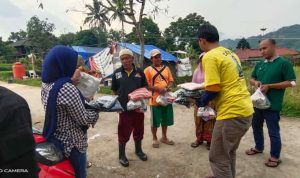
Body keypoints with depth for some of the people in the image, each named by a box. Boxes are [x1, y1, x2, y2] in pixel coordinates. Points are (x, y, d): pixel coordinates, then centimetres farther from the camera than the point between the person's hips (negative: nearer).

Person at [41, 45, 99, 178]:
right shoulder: (67, 88, -28)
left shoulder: (46, 83, -2)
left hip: (53, 138, 8)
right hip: (71, 143, -8)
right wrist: (96, 110, -5)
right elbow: (83, 119, -23)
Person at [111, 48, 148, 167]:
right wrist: (122, 97, -9)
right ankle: (121, 155, 26)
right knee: (123, 132, 8)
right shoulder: (117, 73, -2)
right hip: (124, 107, -2)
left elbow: (145, 86, 9)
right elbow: (114, 90, 4)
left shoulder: (139, 72, 2)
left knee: (138, 130, 17)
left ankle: (138, 150, 39)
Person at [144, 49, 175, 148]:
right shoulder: (148, 70, -4)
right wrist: (157, 89, -20)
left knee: (166, 120, 15)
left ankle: (164, 137, 33)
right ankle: (154, 138, 26)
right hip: (155, 99, -5)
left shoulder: (166, 68, 11)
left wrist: (168, 87, -10)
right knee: (155, 121, 6)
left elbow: (171, 81, 12)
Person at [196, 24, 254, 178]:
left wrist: (200, 101, 1)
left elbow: (213, 90, -17)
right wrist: (203, 88, 24)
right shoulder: (230, 53, 14)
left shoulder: (209, 56, -13)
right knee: (229, 152, 25)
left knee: (218, 158, 6)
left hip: (232, 113, -9)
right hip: (245, 110, 10)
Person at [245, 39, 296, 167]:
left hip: (273, 105, -7)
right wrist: (255, 82, -8)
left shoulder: (284, 63, -10)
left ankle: (275, 156, 22)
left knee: (273, 132, 4)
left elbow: (291, 82, -14)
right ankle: (259, 147, 40)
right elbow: (251, 79, 16)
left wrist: (269, 86, -20)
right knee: (256, 126, 19)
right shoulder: (259, 64, 9)